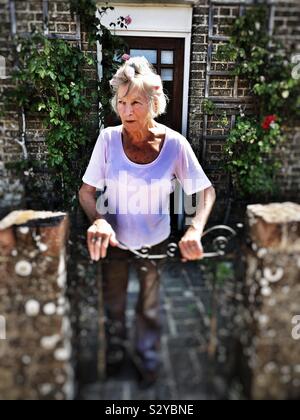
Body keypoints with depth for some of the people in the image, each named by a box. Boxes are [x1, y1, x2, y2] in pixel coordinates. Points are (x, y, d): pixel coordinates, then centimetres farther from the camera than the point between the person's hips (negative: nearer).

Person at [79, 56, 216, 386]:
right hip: (114, 240, 1)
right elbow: (86, 191, -14)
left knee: (149, 305, 23)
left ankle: (148, 353, 52)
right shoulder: (108, 139, -19)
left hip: (155, 241, 0)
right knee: (113, 303, 24)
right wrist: (99, 220, -35)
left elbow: (207, 191, -14)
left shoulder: (175, 143, -20)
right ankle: (115, 346, 55)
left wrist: (195, 229, -32)